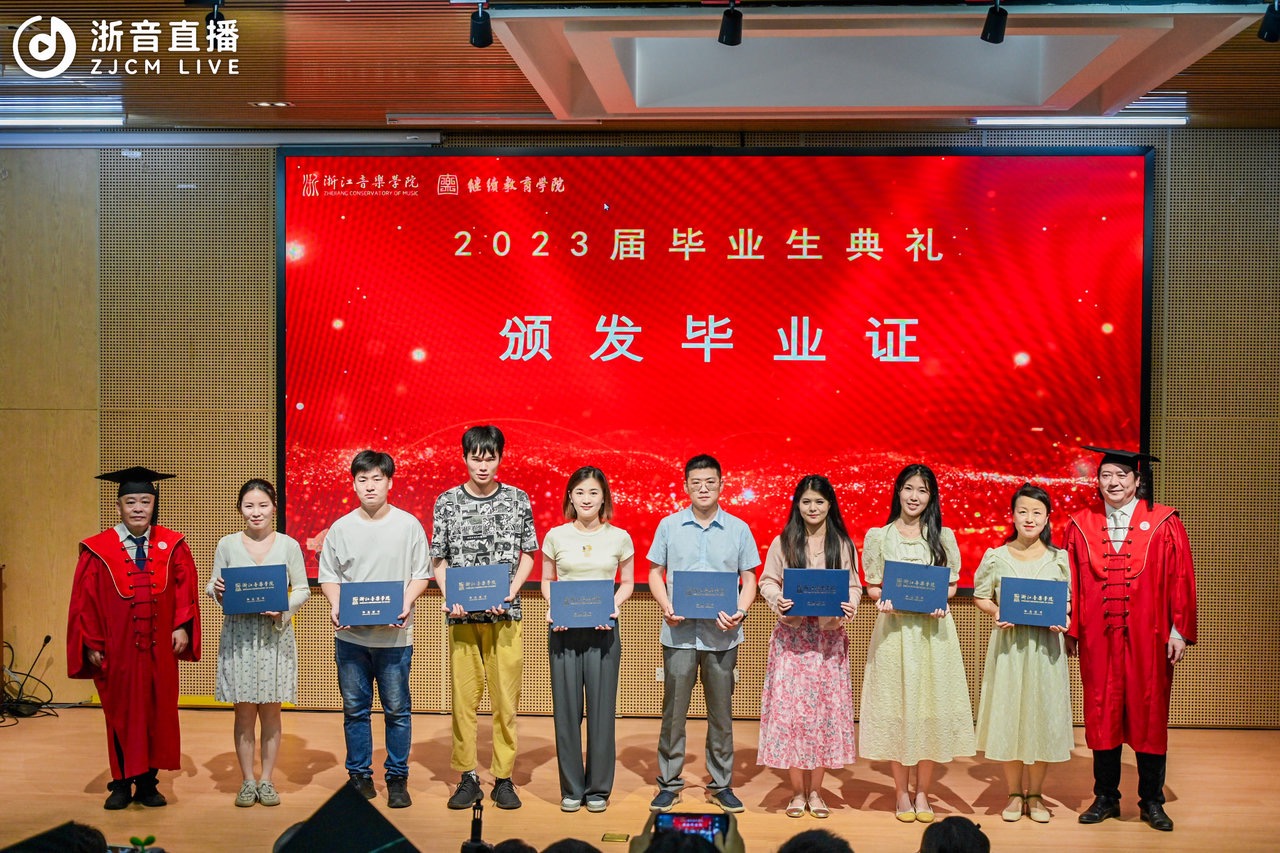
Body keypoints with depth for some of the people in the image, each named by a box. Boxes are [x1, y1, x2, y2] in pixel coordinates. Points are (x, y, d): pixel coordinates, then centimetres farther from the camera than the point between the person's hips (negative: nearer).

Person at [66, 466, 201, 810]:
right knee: (121, 714, 8)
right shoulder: (98, 550, -4)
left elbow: (186, 589, 2)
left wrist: (181, 627, -9)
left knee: (158, 714, 8)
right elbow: (84, 601, -3)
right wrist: (91, 644, -6)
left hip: (159, 649, 2)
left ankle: (147, 782, 20)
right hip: (117, 649, -2)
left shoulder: (172, 546, 2)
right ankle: (122, 784, 20)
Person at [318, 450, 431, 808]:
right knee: (355, 708, 9)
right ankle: (359, 775, 22)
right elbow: (329, 574, 9)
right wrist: (335, 605, -9)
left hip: (395, 635, -2)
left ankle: (397, 778, 16)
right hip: (351, 635, 2)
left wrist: (406, 604, -14)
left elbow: (421, 574, 2)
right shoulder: (341, 528, 6)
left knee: (397, 709, 4)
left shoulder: (409, 525, 0)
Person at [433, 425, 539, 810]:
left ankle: (503, 778, 13)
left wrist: (509, 594, -7)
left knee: (506, 698, 2)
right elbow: (439, 560, 7)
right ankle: (467, 777, 15)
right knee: (463, 698, 3)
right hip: (462, 616, 0)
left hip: (504, 615, 0)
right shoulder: (447, 502, 3)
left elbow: (527, 555, 7)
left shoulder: (518, 500, 3)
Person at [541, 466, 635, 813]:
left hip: (602, 630, 0)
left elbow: (627, 582, 10)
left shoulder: (619, 538, 4)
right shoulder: (556, 536, 4)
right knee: (566, 708, 4)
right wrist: (553, 606, -8)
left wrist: (615, 604, -9)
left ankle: (598, 788, 14)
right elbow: (547, 580, 11)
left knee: (602, 707, 1)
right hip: (564, 630, 1)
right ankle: (571, 788, 16)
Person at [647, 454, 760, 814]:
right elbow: (655, 572, 9)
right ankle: (669, 783, 17)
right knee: (674, 710, 4)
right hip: (679, 633, 0)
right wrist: (665, 606, -9)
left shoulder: (738, 529, 5)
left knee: (721, 712, 8)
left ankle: (721, 784, 20)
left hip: (721, 635, 1)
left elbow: (749, 578, 7)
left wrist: (740, 612, -11)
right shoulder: (669, 525, 5)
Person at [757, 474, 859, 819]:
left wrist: (850, 606, -13)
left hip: (829, 637, 1)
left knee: (825, 708, 3)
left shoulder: (842, 544, 7)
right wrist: (777, 600, -15)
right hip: (792, 635, -1)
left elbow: (854, 586, 7)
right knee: (790, 709, -2)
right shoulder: (783, 542, 4)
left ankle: (815, 791, 16)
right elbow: (767, 581, 5)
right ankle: (797, 792, 11)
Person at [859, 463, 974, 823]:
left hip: (933, 631, 1)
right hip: (894, 629, -1)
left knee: (932, 706, 2)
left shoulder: (944, 536, 7)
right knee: (896, 707, 2)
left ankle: (922, 793, 15)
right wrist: (883, 599, -14)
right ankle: (901, 793, 15)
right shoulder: (878, 536, 5)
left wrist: (941, 601, -11)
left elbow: (952, 585, 9)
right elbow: (872, 587, 7)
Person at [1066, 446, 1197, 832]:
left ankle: (1151, 801, 20)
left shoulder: (1164, 523, 0)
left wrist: (1179, 631, -6)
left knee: (1150, 714, 6)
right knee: (1101, 714, 7)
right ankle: (1106, 797, 20)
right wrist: (1070, 630, 0)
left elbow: (1180, 579, -2)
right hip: (1098, 637, 2)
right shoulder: (1081, 525, 4)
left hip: (1148, 637, -1)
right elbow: (1073, 582, 4)